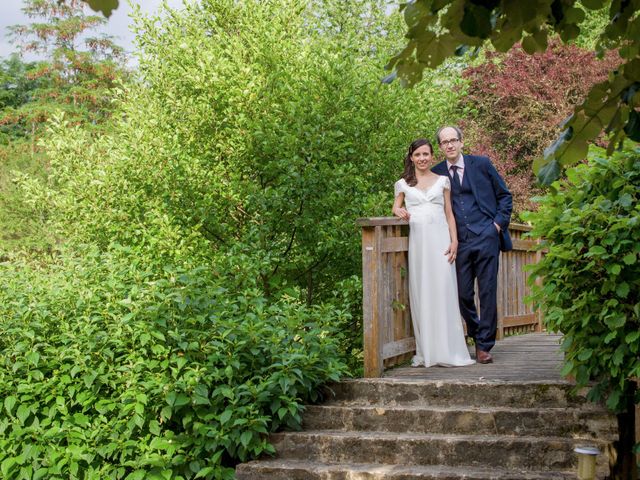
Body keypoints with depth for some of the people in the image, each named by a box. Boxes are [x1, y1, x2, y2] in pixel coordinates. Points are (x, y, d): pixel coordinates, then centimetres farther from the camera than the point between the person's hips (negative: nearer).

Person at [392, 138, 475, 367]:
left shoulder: (442, 181, 13)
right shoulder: (404, 183, 12)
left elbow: (449, 213, 11)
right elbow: (396, 206, 21)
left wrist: (454, 240, -2)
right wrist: (399, 211, -4)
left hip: (440, 240, 0)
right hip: (417, 241, 1)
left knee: (443, 292, -7)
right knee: (420, 293, -2)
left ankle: (447, 351, -5)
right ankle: (424, 351, 2)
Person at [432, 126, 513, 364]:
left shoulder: (482, 164, 5)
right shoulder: (437, 173, 9)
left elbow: (504, 195, 12)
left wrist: (499, 222, 0)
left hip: (485, 237, -2)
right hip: (459, 242, 2)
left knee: (488, 292, -2)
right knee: (463, 294, 1)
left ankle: (484, 345, 7)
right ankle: (477, 335, 25)